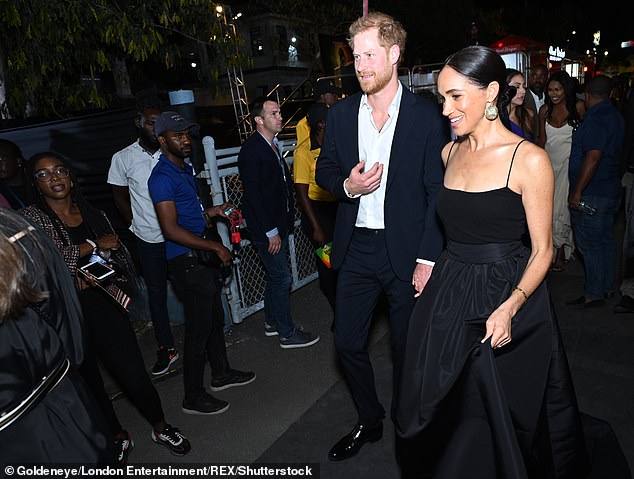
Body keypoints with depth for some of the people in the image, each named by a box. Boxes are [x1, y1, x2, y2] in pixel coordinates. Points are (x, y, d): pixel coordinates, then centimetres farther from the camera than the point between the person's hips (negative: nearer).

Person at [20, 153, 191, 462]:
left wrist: (97, 276, -6)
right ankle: (118, 437, 36)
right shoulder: (29, 219, -3)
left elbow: (122, 258, 13)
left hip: (105, 307, 2)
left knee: (135, 375, 1)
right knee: (89, 382, 13)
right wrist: (93, 245, -14)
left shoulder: (94, 215, 9)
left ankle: (160, 428, 27)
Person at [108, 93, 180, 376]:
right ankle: (166, 348, 27)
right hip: (149, 240, 0)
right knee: (156, 293, 11)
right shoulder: (123, 158, -4)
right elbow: (120, 196, 8)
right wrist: (136, 225, 1)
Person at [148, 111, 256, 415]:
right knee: (199, 327, -1)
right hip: (186, 261, -10)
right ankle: (193, 398, 15)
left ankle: (221, 373, 38)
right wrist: (215, 247, -19)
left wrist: (211, 211, 9)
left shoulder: (185, 168, 14)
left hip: (201, 255, 10)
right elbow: (171, 229, -24)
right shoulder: (162, 177, -17)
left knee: (215, 318, 20)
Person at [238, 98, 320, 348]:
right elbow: (253, 194, -19)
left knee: (275, 276, 18)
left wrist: (286, 222, 11)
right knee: (281, 278, -1)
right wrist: (271, 232, -18)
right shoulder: (251, 150, -16)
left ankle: (272, 322, 33)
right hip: (266, 229, -9)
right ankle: (287, 333, 12)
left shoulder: (274, 145, 11)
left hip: (279, 224, 9)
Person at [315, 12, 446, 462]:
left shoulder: (426, 115, -7)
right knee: (348, 343, 11)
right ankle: (369, 420, 36)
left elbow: (437, 191, -7)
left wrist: (428, 257, -11)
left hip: (406, 251, -3)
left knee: (407, 346, 12)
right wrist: (347, 185, -11)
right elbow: (324, 171, 13)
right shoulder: (341, 114, 5)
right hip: (356, 249, 4)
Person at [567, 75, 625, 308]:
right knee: (606, 240, 18)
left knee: (590, 245, -1)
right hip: (611, 190, 10)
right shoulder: (615, 115, 12)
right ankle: (607, 286, 30)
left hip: (591, 194, -10)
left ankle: (594, 294, 8)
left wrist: (577, 191, -22)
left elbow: (593, 157, -25)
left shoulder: (595, 118, -18)